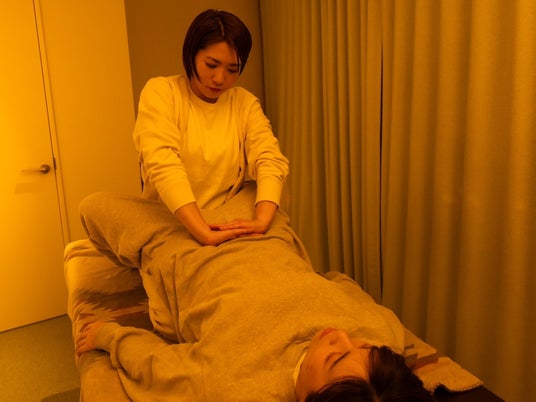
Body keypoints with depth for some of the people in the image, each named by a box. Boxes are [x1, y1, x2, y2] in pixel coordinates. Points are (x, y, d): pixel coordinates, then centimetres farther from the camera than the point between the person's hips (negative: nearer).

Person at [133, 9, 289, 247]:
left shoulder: (246, 104, 6)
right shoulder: (160, 92, -5)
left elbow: (270, 160, -8)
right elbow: (162, 162, -19)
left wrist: (261, 221, -28)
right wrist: (204, 234, -31)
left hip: (228, 227, 1)